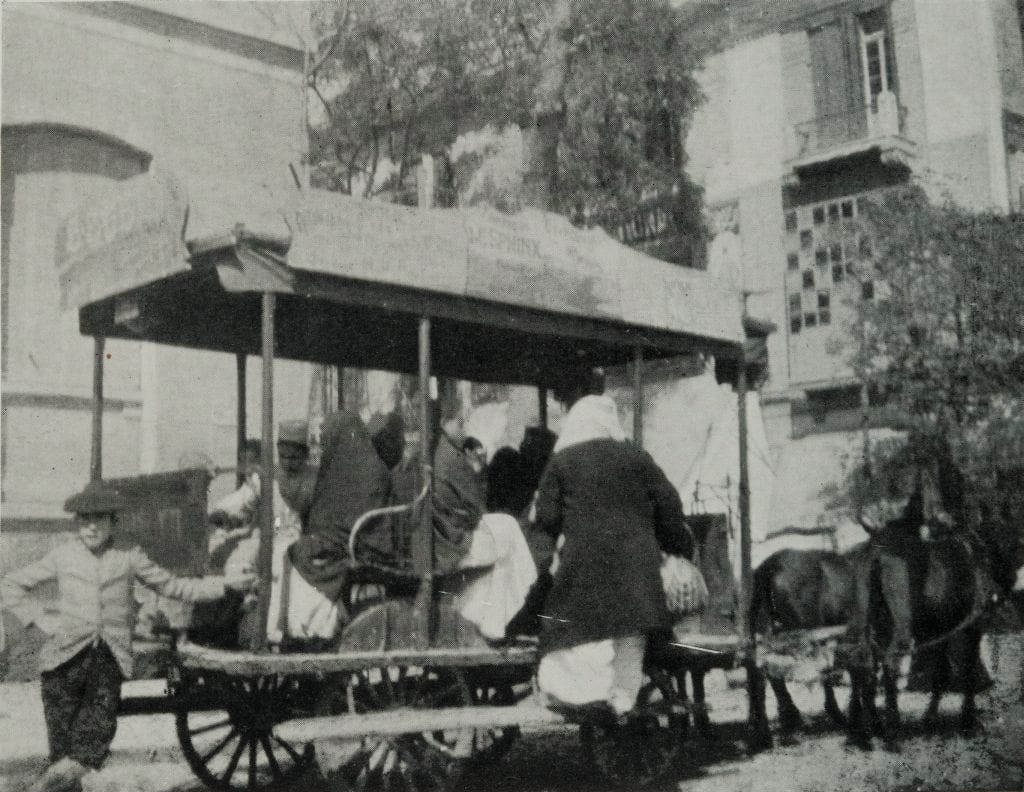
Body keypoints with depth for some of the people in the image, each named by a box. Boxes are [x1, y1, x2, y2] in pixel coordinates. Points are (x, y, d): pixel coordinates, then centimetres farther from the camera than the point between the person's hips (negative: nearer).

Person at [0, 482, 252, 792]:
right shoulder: (63, 556, 7)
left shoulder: (128, 558, 9)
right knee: (63, 740, -2)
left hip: (110, 656, 0)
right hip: (66, 656, 0)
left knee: (99, 729, -15)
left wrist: (226, 583, 6)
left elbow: (172, 586, 12)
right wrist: (41, 619, 3)